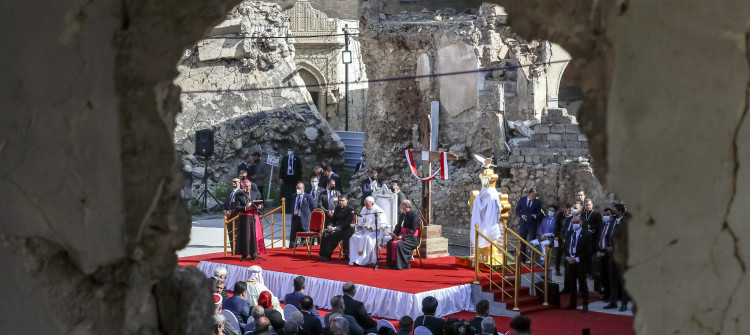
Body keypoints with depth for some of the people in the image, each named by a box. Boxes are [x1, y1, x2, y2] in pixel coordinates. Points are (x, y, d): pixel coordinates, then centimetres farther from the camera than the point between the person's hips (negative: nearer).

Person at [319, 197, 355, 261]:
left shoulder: (350, 210, -6)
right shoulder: (337, 208, 15)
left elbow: (347, 222, -15)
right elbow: (333, 219, 18)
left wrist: (336, 228, -23)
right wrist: (330, 226, -5)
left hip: (346, 229, -6)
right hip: (337, 227, 6)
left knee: (333, 235, -31)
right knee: (325, 233, -21)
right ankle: (323, 254, -21)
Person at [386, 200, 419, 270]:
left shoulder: (414, 215, -11)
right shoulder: (401, 215, 16)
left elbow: (413, 230, -17)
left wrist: (402, 237, -24)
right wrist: (395, 235, 1)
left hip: (411, 238, -8)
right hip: (401, 236, 8)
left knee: (399, 244, -31)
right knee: (390, 243, -14)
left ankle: (401, 265, -21)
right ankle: (392, 263, -7)